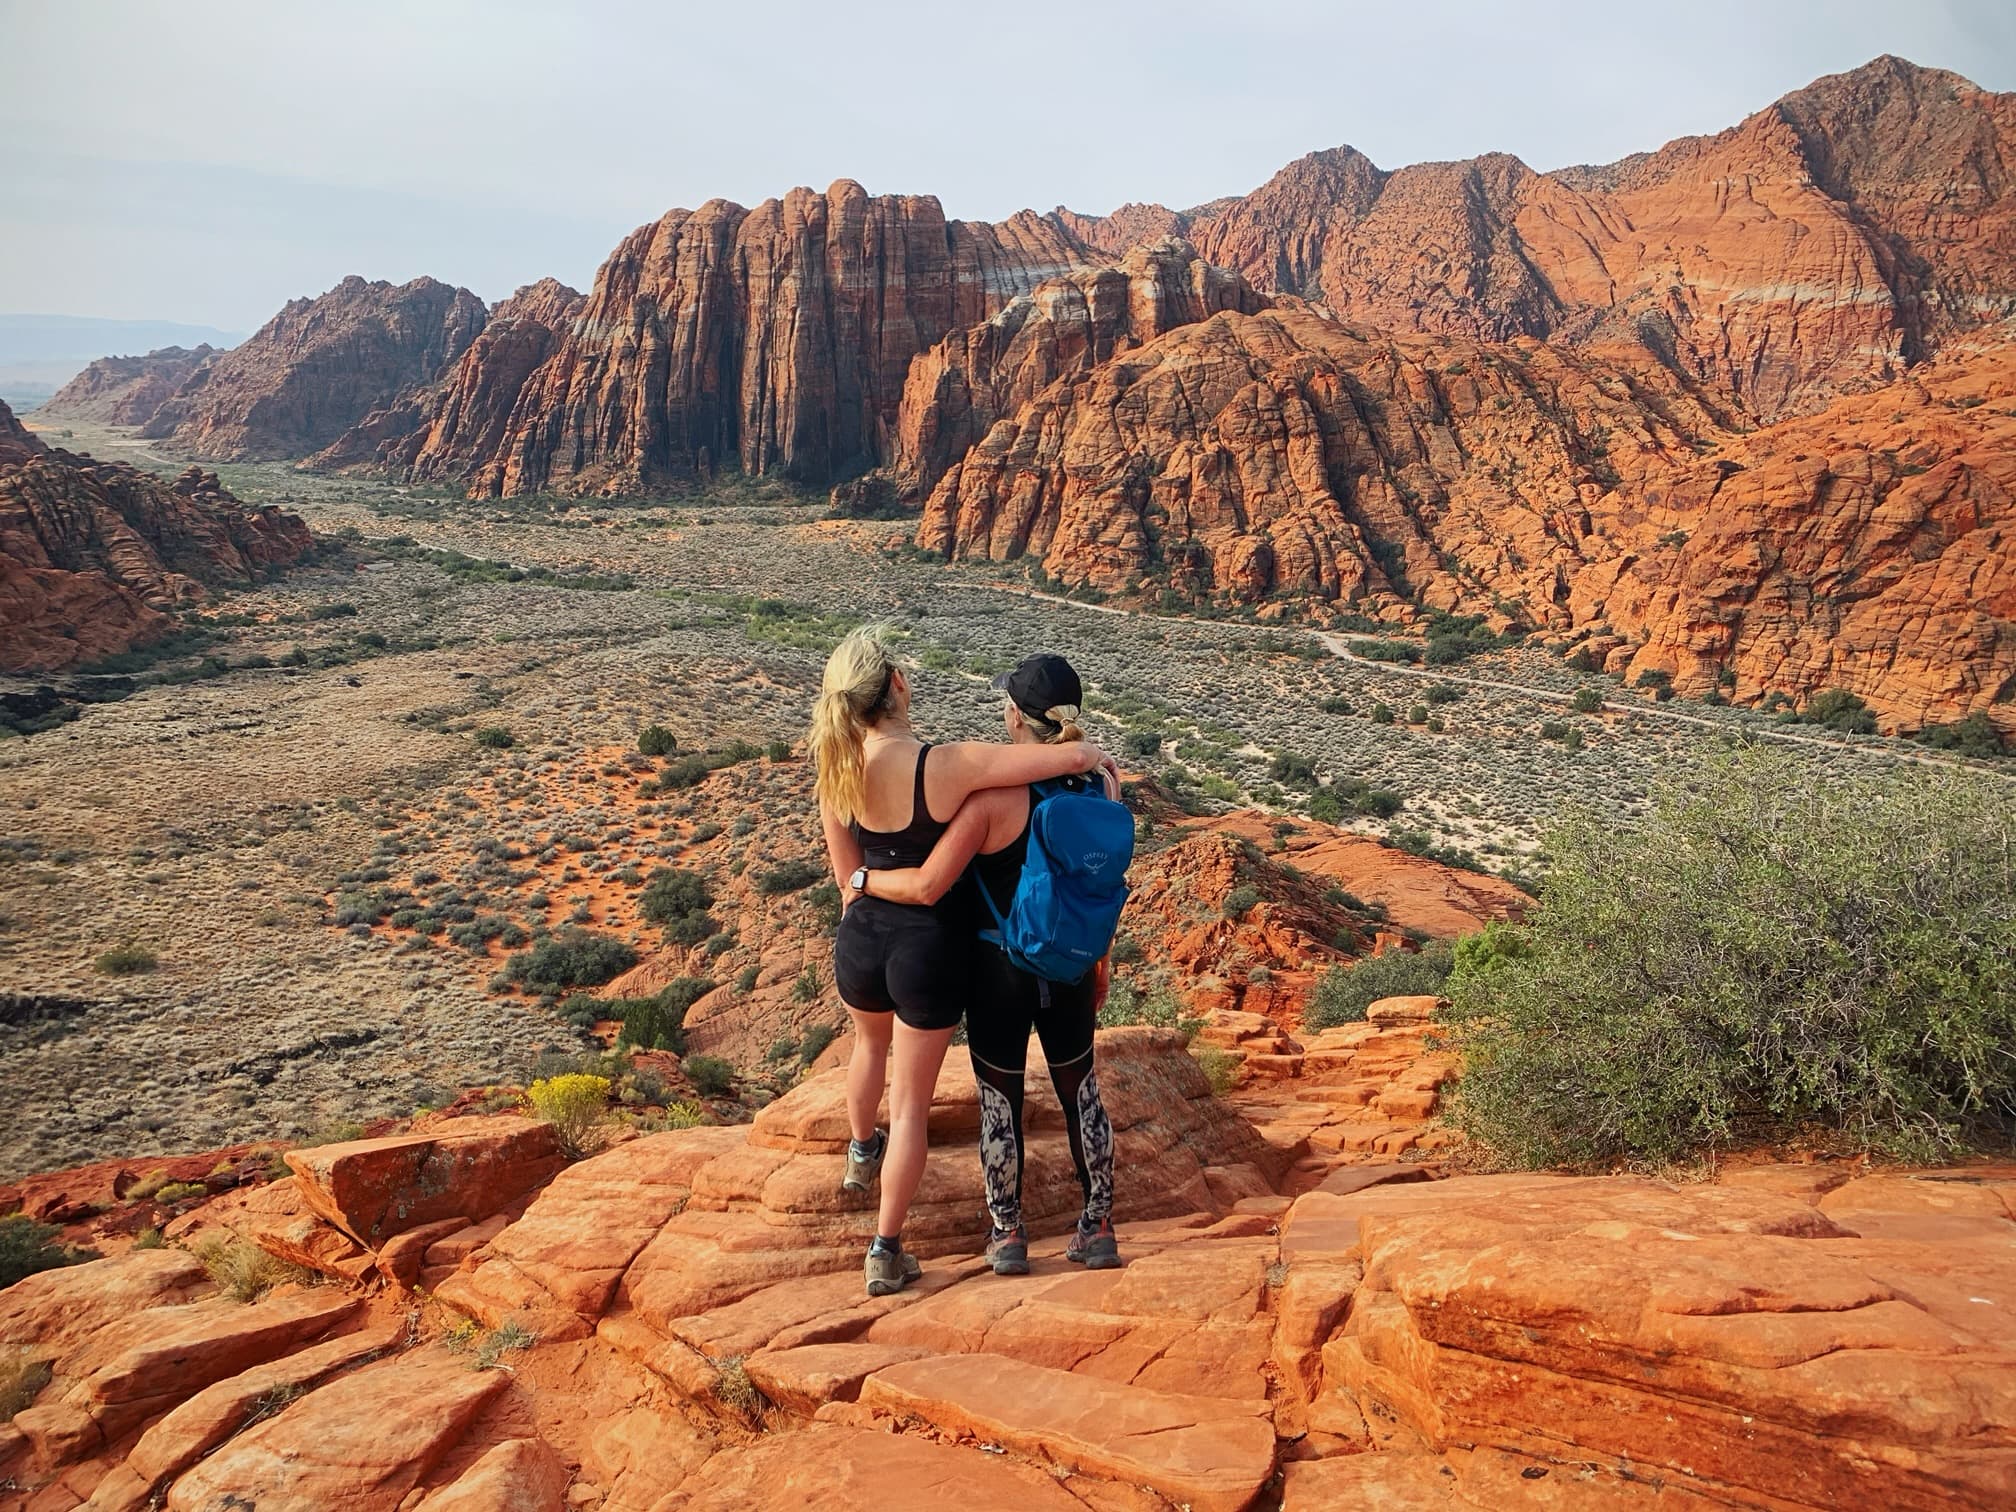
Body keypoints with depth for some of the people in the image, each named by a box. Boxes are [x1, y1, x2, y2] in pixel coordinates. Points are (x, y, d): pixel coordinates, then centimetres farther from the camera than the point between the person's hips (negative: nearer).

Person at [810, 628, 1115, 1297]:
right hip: (929, 947, -4)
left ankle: (861, 1152, 60)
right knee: (911, 1105, 12)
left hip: (861, 939, 5)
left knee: (872, 1042, 37)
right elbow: (1073, 755, -24)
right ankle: (885, 1252, 20)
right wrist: (1097, 755, -1)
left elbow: (848, 877, 2)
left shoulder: (838, 771, -9)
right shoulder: (948, 764, -24)